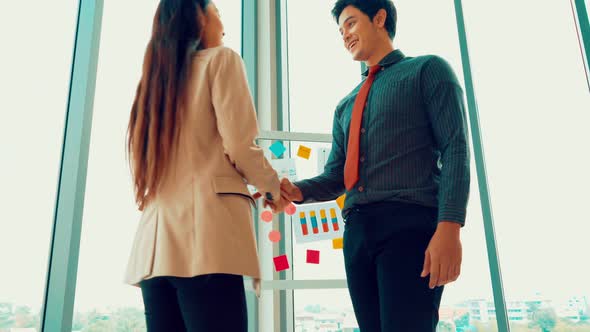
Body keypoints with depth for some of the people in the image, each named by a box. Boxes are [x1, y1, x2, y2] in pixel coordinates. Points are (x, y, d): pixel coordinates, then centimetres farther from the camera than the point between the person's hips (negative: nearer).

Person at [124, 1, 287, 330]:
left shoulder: (156, 73, 24)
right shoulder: (221, 58, 5)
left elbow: (144, 160, 20)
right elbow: (240, 145, -7)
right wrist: (274, 188, 8)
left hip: (157, 236, 7)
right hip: (206, 226, -7)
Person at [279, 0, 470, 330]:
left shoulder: (428, 70, 8)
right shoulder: (346, 106, 26)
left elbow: (455, 149, -5)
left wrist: (449, 226, -18)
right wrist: (298, 190, -1)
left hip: (410, 225, -6)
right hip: (357, 232, 6)